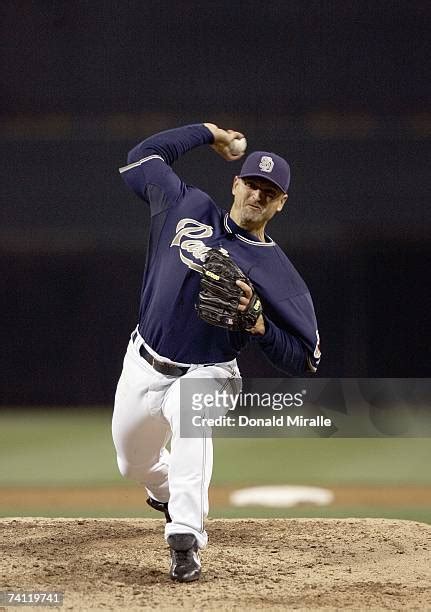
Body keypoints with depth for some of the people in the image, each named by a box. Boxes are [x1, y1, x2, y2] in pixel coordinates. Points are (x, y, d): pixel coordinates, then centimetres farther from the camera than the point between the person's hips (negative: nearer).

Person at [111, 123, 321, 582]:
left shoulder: (277, 273, -11)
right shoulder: (190, 209, -2)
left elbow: (304, 360, -10)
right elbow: (143, 157, 11)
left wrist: (257, 322, -25)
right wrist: (209, 133, 14)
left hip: (204, 375, -5)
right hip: (143, 367, 5)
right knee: (134, 463, 18)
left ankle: (185, 540, -49)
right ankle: (168, 491, 56)